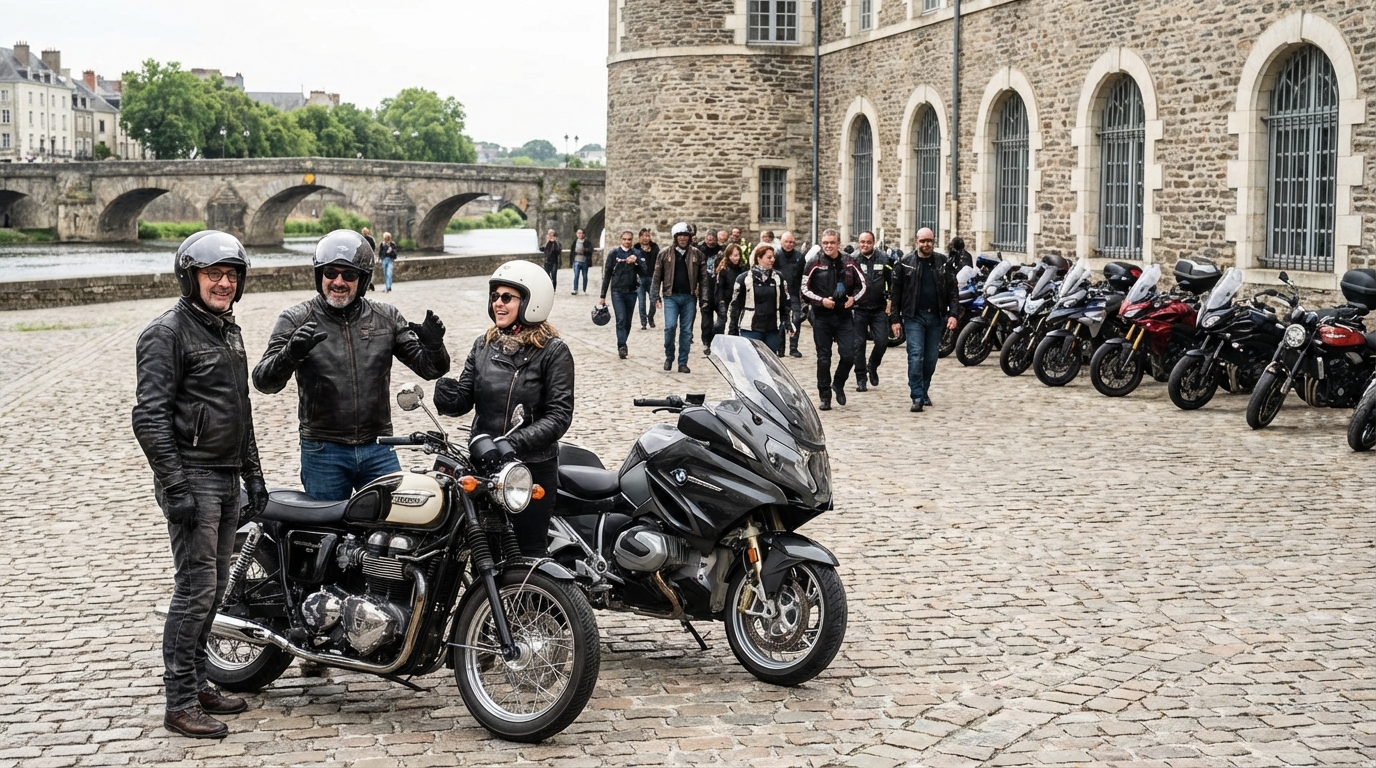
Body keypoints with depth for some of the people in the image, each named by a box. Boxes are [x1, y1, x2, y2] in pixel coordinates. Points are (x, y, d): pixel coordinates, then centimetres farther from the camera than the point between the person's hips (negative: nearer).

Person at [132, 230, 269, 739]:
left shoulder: (229, 331, 16)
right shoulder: (168, 333, -11)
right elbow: (150, 416, -18)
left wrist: (253, 476, 20)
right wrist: (175, 486, -22)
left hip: (227, 479, 9)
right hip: (192, 478, -9)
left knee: (214, 587, 13)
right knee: (196, 590, -9)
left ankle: (197, 683, 23)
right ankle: (180, 703, -3)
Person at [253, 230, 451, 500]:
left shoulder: (386, 318, 6)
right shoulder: (297, 320, -2)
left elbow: (430, 369, 6)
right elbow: (263, 381, -11)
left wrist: (433, 346, -17)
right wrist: (290, 354, -31)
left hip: (378, 450, 2)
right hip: (323, 453, -2)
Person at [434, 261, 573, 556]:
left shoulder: (553, 351, -8)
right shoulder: (483, 345, 8)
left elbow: (560, 414, -14)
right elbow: (463, 400, 6)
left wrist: (519, 441, -26)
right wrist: (448, 396, -18)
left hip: (533, 468, -5)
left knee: (529, 553, 4)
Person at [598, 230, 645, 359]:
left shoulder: (637, 254, 5)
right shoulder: (614, 253, 0)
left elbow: (644, 272, -1)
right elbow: (607, 274, 3)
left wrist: (636, 260, -19)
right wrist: (603, 296, 2)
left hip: (632, 291, 3)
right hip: (617, 291, -3)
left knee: (628, 322, 8)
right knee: (621, 319, -14)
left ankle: (622, 346, 20)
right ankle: (622, 347, -18)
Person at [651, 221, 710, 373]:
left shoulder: (697, 254, 7)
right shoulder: (665, 254, 4)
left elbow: (703, 277, 6)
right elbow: (657, 276, 6)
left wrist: (703, 298, -1)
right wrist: (656, 296, 0)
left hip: (689, 297, 1)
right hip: (671, 296, -1)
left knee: (687, 330, 3)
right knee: (670, 326, -13)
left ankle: (683, 363, 11)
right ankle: (669, 357, 8)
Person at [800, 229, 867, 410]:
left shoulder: (848, 264, 5)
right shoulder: (814, 265, -2)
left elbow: (862, 285, 14)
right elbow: (804, 290, -2)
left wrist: (854, 298, -4)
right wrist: (821, 301, -15)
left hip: (844, 316, 2)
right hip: (822, 318, -2)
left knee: (848, 355, -4)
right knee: (823, 358, 3)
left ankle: (838, 384, 24)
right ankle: (825, 397, 12)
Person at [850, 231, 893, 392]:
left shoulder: (883, 259, 2)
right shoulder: (853, 260, -1)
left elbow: (892, 281, 7)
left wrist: (891, 299, 0)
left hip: (879, 308, 1)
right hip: (859, 308, -1)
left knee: (882, 342, -5)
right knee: (859, 344, 1)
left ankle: (872, 366, 24)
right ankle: (861, 379, 11)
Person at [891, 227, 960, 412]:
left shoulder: (943, 263, 6)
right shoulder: (905, 263, 1)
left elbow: (952, 290, 6)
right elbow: (896, 292, 2)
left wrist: (953, 313, -6)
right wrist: (895, 319, -1)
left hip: (936, 317, 2)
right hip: (914, 316, -2)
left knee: (931, 358, 8)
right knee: (915, 356, -11)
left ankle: (924, 391, 25)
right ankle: (917, 397, -10)